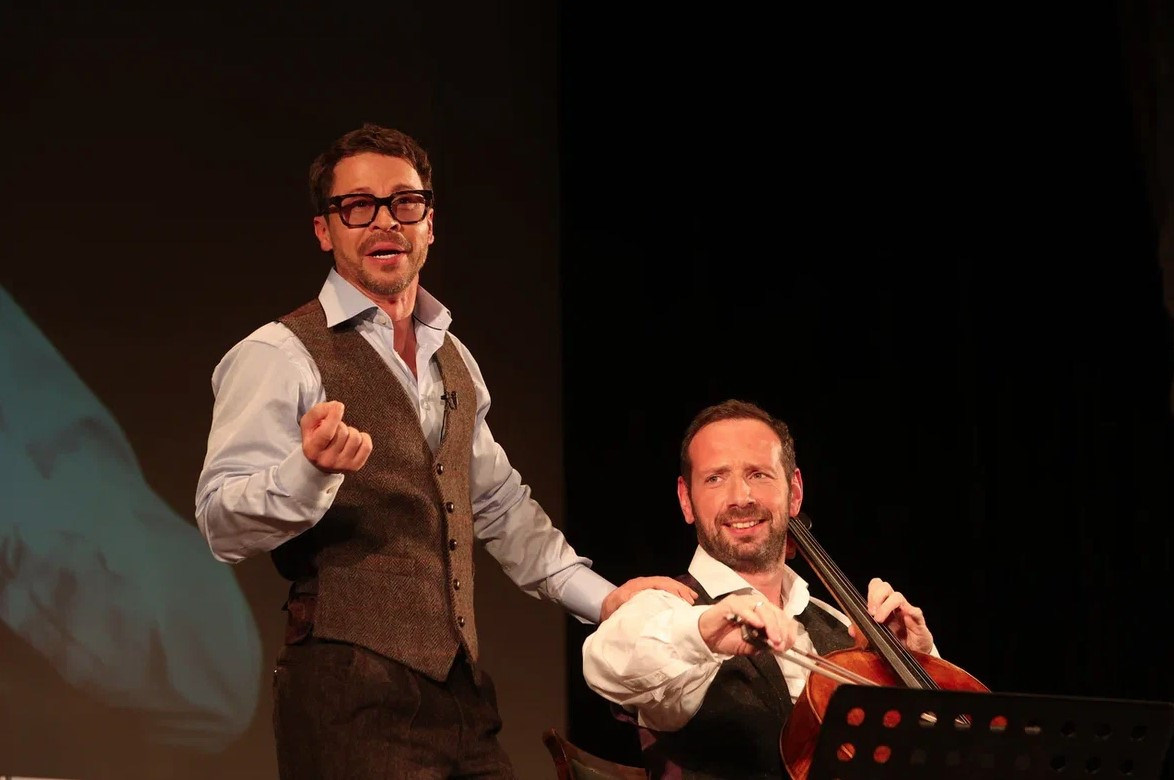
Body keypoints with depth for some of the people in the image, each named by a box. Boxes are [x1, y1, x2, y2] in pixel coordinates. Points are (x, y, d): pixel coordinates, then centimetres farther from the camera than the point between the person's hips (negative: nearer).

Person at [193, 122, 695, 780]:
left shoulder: (453, 360, 19)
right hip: (352, 696, -7)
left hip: (464, 690, 7)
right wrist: (311, 469, -31)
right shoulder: (280, 356, -6)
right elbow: (222, 524, -13)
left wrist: (601, 598, 23)